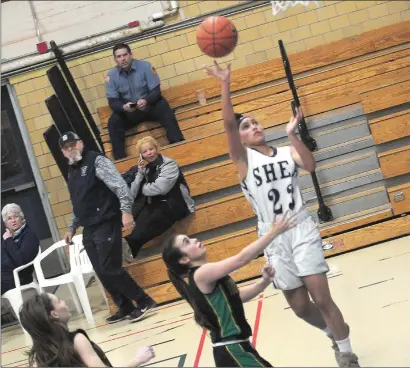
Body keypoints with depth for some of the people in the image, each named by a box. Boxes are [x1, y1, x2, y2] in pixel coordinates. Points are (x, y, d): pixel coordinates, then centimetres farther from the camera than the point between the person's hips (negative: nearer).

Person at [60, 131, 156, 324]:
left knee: (110, 269, -12)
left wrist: (126, 211, -29)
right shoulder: (72, 172, 17)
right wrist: (72, 228, 27)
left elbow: (120, 186, -18)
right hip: (89, 230, 8)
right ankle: (125, 308, 18)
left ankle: (144, 302, -1)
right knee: (102, 273, 6)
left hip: (106, 225, -8)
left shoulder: (96, 161, -8)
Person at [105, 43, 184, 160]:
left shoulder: (145, 66, -13)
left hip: (150, 106, -1)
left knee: (163, 107, -31)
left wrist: (146, 101, -37)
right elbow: (112, 102, -10)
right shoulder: (111, 76, -8)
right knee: (113, 122, -25)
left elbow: (156, 90, -15)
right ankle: (120, 158, -24)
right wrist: (123, 107, -34)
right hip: (128, 111, 2)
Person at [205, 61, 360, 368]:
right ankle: (334, 333, 37)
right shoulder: (244, 158, 1)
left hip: (302, 227, -1)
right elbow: (228, 123, -14)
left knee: (321, 298, -8)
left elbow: (311, 165, -15)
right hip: (273, 236, 1)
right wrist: (226, 84, -22)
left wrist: (292, 134, -20)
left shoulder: (287, 152, 6)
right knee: (300, 306, 7)